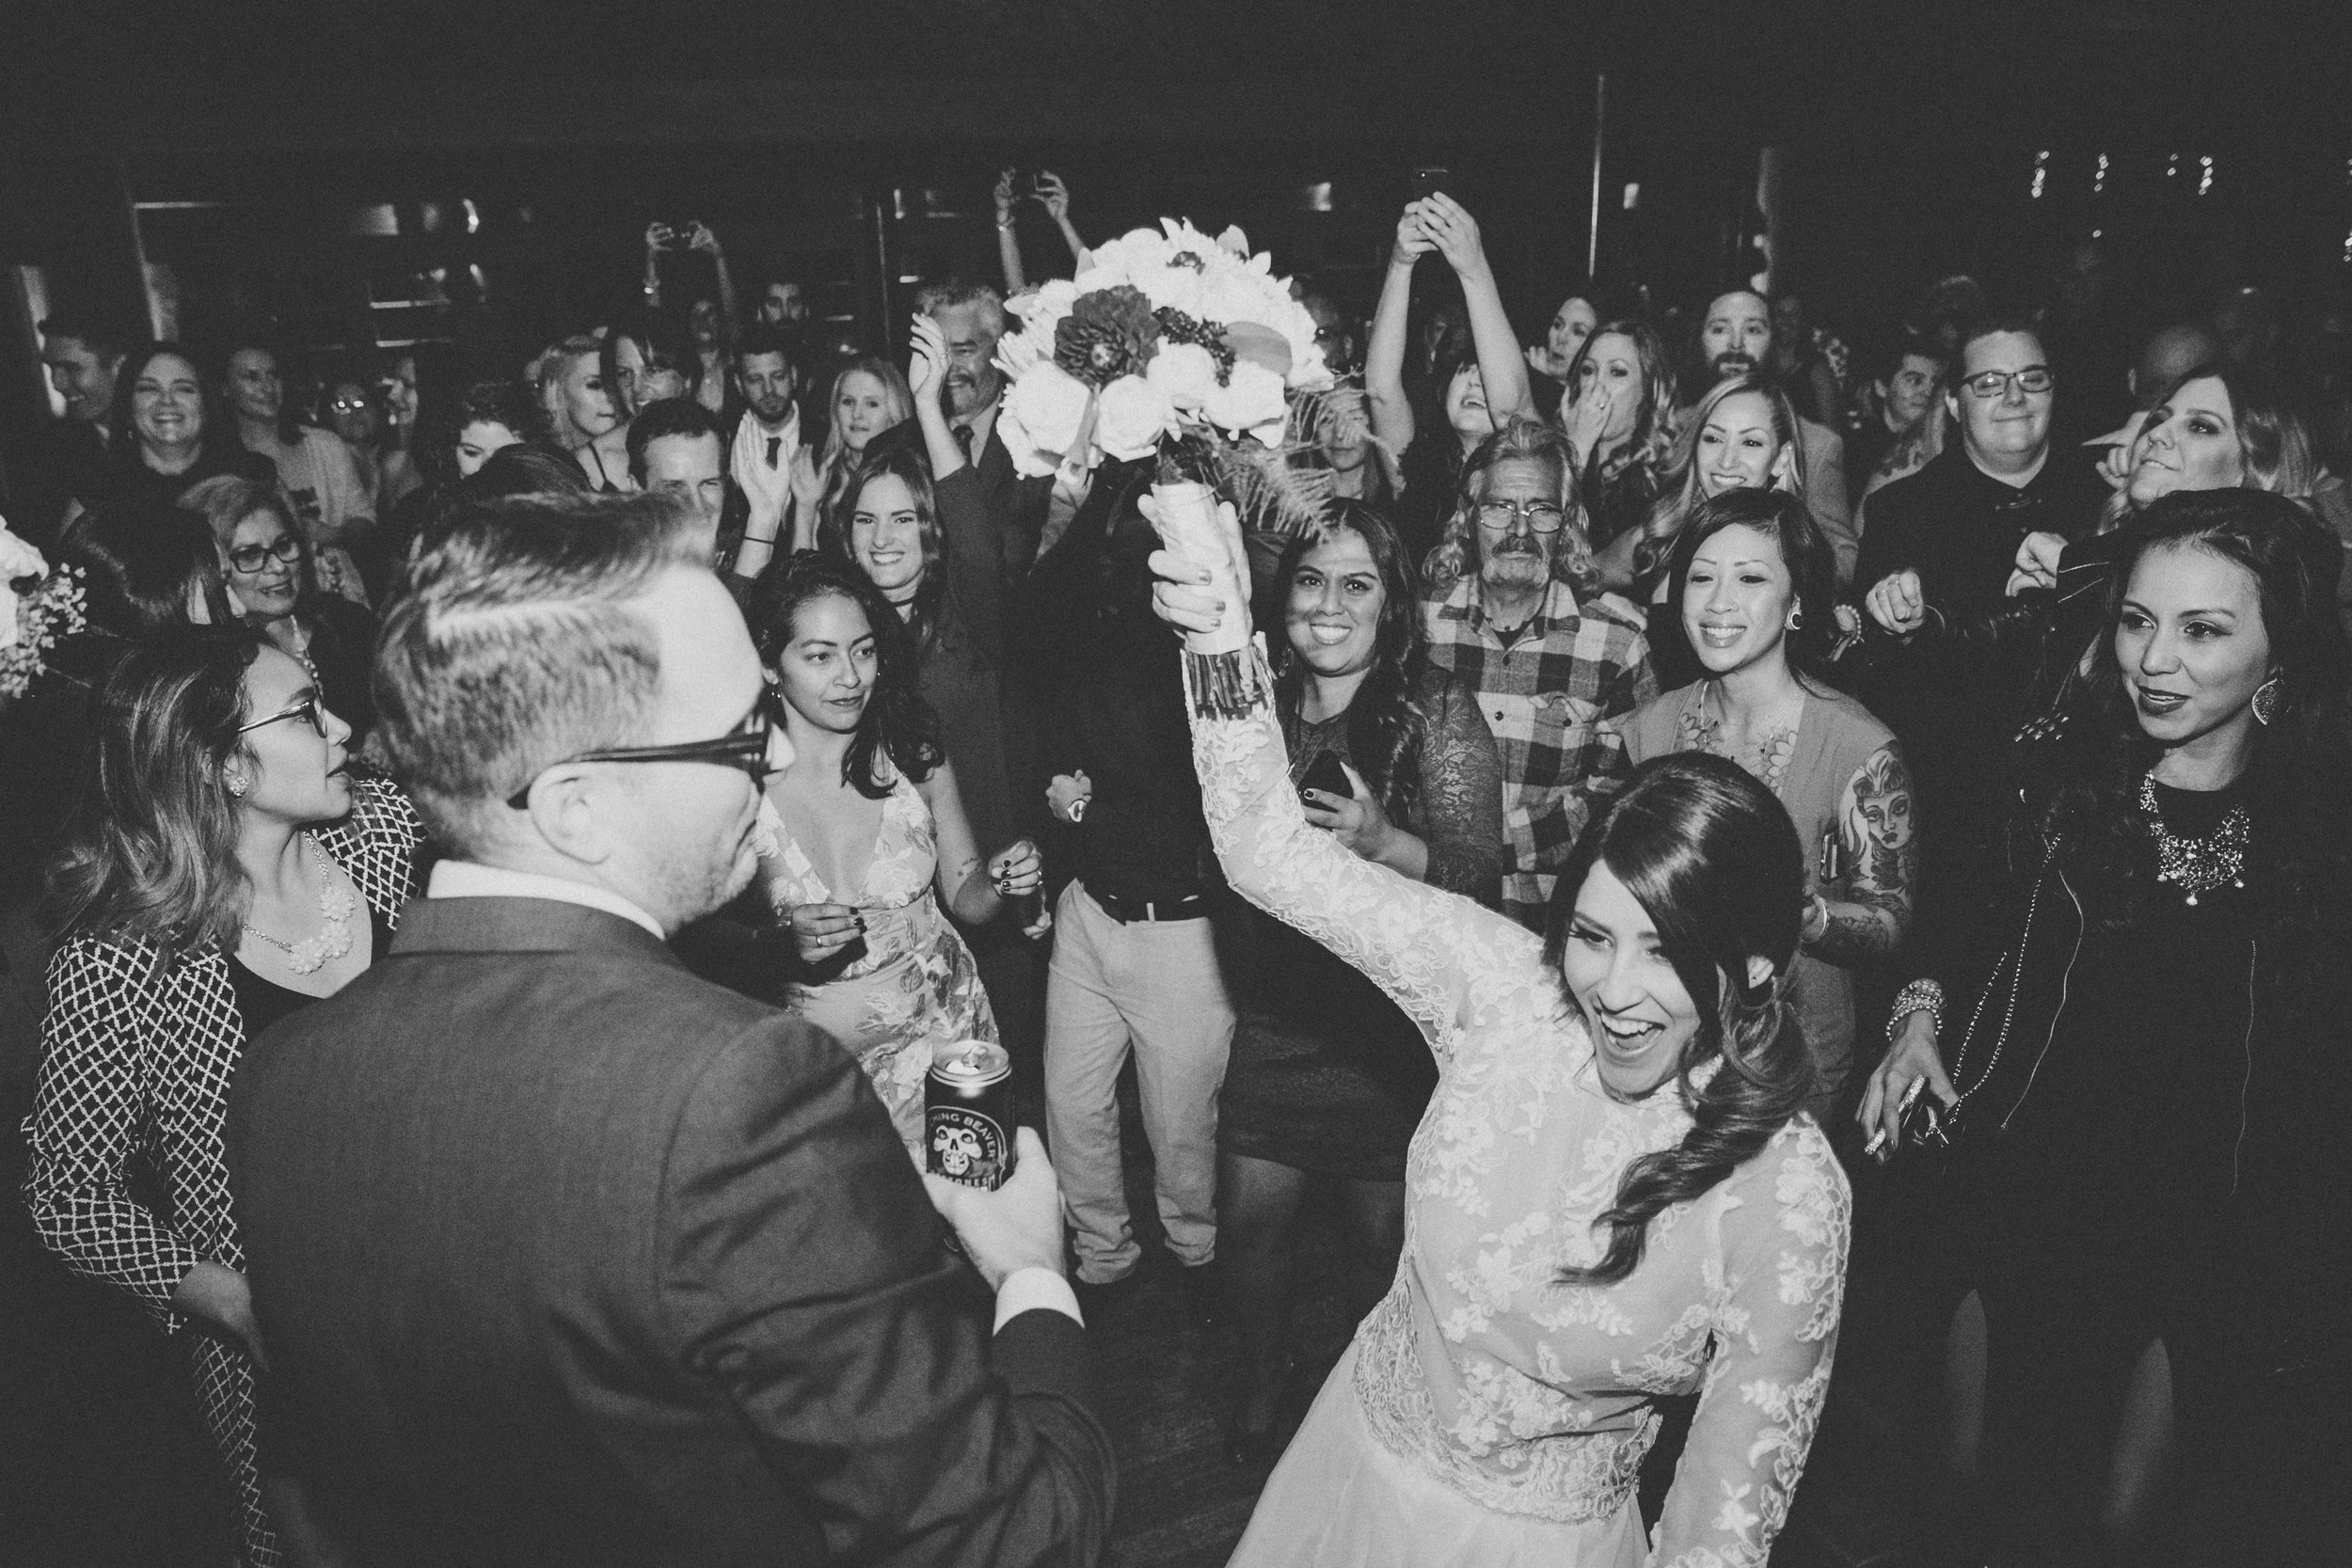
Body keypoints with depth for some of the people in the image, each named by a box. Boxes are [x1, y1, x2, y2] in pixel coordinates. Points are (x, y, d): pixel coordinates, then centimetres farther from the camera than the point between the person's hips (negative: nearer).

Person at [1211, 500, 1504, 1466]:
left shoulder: (1438, 712, -11)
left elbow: (1482, 880, -15)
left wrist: (1383, 842, -30)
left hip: (1394, 1031, -3)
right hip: (1273, 1017, 4)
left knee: (1385, 1239, 12)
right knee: (1248, 1222, 9)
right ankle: (1264, 1379, 39)